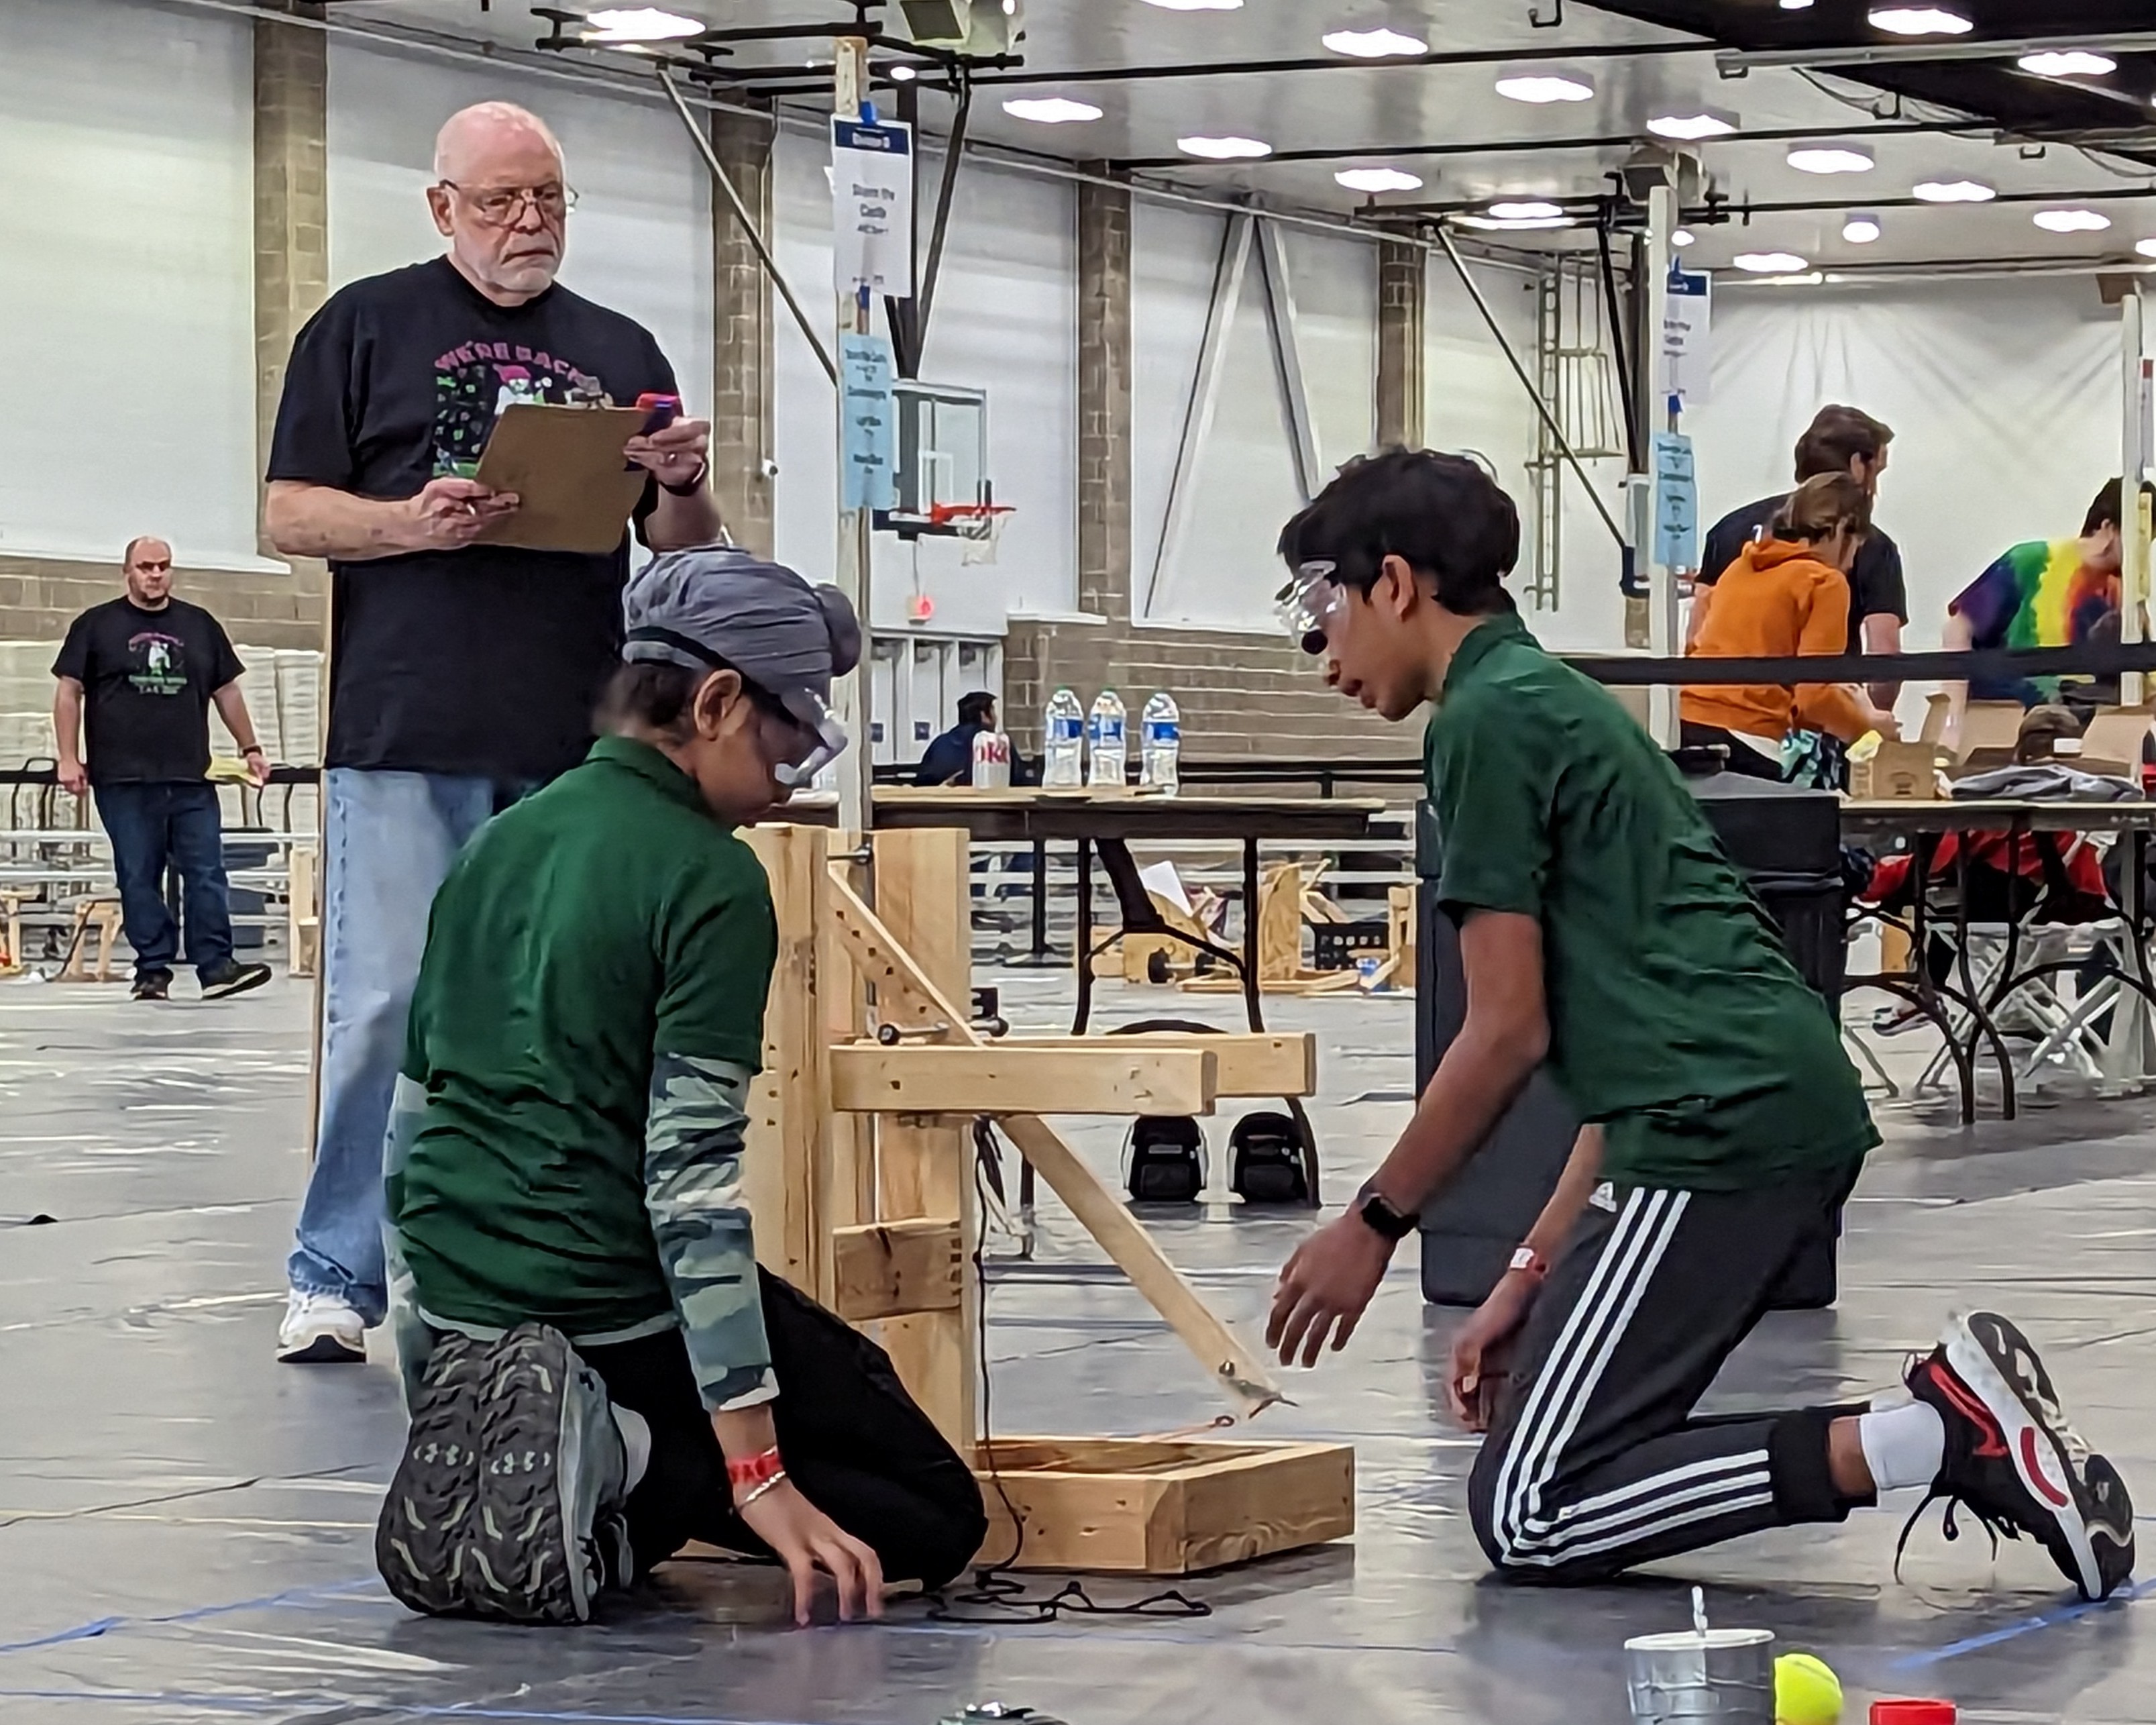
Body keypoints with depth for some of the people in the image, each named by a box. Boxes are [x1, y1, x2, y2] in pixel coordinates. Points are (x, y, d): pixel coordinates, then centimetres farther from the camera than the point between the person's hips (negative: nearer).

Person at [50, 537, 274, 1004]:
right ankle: (153, 971, 4)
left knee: (207, 875, -4)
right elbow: (69, 692, 5)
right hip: (124, 781, -2)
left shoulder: (200, 626, 14)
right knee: (139, 879, 0)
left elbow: (227, 691, 21)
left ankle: (215, 966, -5)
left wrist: (250, 749, 17)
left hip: (192, 778, 2)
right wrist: (69, 759, -3)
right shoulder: (96, 626, 6)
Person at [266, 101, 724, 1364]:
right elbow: (290, 514, 2)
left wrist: (686, 487, -5)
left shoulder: (621, 352, 17)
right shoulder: (369, 326, 7)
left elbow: (683, 550, 18)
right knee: (387, 1007, -6)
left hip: (578, 745, 4)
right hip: (410, 738, -4)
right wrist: (414, 524, -16)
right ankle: (338, 1277, 2)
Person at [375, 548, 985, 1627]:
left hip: (458, 1295, 8)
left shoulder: (497, 845, 11)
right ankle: (624, 1458, -15)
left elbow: (412, 1119, 16)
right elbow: (691, 1172, -19)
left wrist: (429, 1402, 26)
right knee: (935, 1518, 3)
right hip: (617, 1305, -8)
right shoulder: (711, 878, -12)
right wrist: (757, 1474, -20)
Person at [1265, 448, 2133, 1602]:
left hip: (1720, 1127, -10)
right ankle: (1960, 1427, 3)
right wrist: (1534, 1274, 23)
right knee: (1579, 1458, 13)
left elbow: (1509, 1031, -8)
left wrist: (1374, 1225, 3)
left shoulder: (1487, 719, -4)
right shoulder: (1557, 699, 25)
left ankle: (1942, 1434, -17)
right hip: (1795, 1102, 10)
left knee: (1530, 1518, -7)